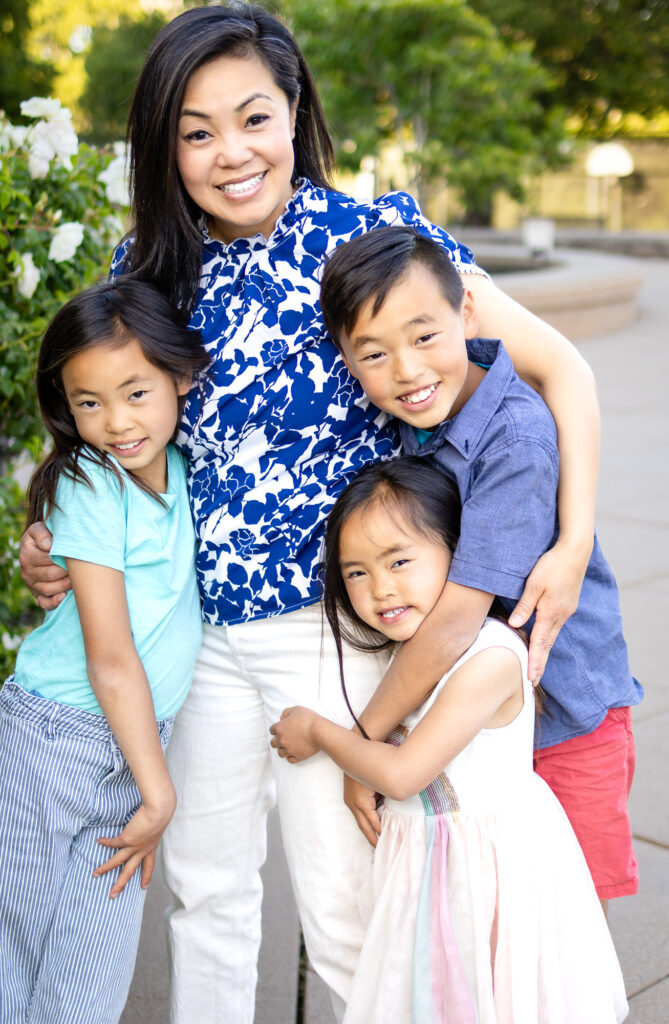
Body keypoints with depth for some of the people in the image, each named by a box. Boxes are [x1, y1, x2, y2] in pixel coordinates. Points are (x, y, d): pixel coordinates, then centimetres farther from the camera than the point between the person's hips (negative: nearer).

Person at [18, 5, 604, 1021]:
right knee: (204, 885, 19)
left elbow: (561, 367, -12)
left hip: (335, 628, -5)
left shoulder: (366, 234, -13)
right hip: (203, 626, 5)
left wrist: (574, 543, -22)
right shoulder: (149, 269, 2)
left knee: (342, 912, 4)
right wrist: (51, 538, -2)